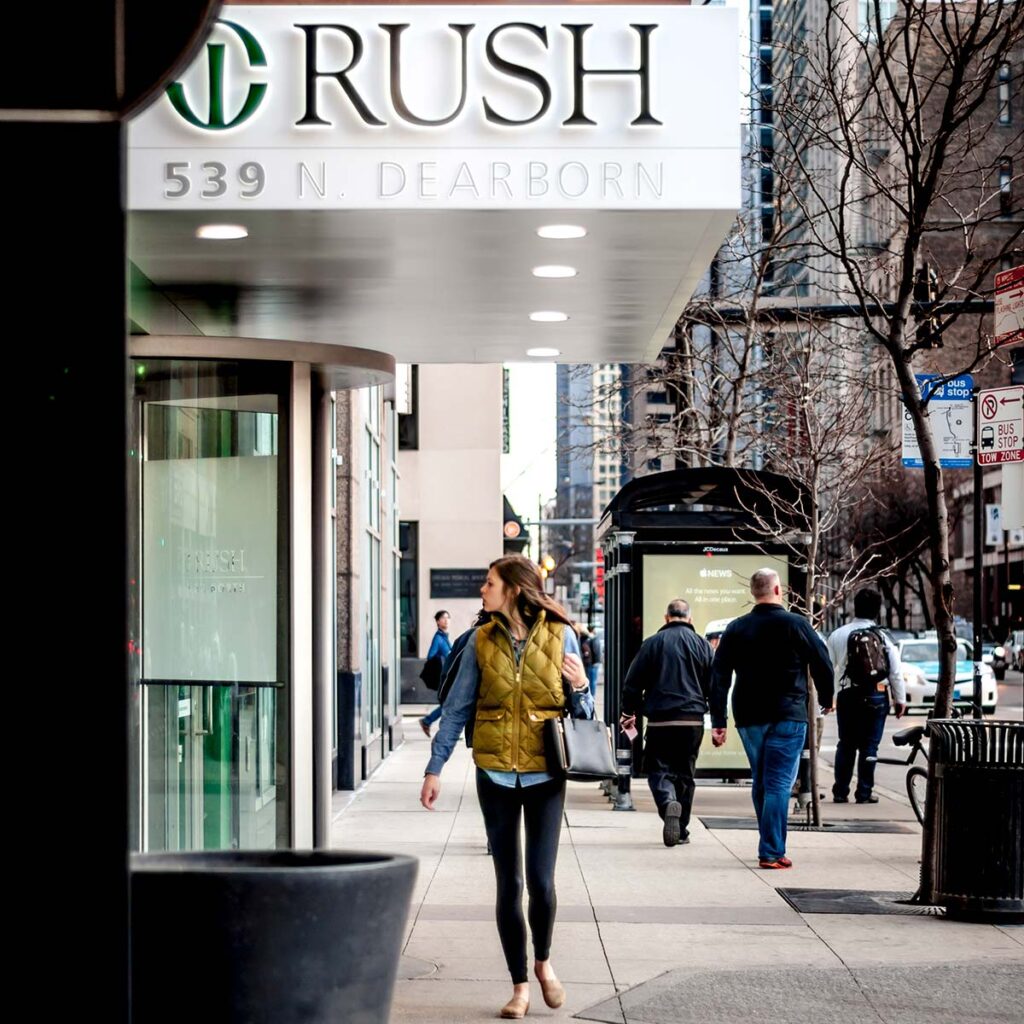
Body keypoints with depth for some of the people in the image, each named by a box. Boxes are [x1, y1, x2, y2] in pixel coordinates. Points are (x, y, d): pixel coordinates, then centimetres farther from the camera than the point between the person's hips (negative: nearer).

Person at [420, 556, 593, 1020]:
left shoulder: (560, 636, -1)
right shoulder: (482, 641, 2)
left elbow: (581, 712, 7)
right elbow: (456, 708, 5)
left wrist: (579, 686, -15)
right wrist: (435, 769, 1)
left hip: (544, 774, -1)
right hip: (496, 774, 2)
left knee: (540, 880, -7)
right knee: (508, 884, 4)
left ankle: (543, 961, 21)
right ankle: (520, 985, 15)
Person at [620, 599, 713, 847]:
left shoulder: (652, 643, 0)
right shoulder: (702, 645, 5)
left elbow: (633, 682, 3)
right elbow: (714, 687, 7)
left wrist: (628, 712, 15)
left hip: (659, 720, -2)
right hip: (693, 720, 2)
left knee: (658, 769, 4)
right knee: (685, 772, 12)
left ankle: (668, 803, -27)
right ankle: (681, 829, 14)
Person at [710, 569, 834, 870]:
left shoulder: (735, 629, 6)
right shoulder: (796, 624, -4)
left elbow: (719, 677, 3)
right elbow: (822, 664, -2)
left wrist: (718, 722, 3)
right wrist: (826, 699, 16)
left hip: (748, 717, 4)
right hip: (787, 716, -4)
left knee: (760, 783, 17)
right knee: (779, 784, -5)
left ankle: (771, 845, 24)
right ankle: (772, 852, -10)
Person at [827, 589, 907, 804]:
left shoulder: (838, 635, -1)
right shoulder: (882, 637, -4)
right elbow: (896, 672, -1)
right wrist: (900, 699, 8)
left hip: (847, 696, 1)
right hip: (876, 696, -1)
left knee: (846, 745, 10)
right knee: (869, 745, 4)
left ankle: (840, 792, 9)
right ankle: (864, 793, 4)